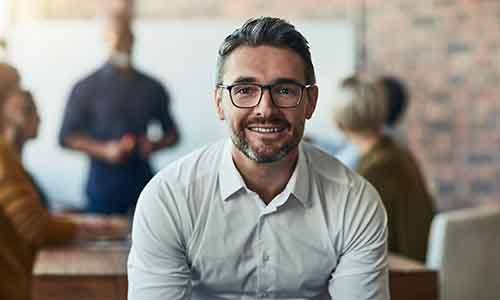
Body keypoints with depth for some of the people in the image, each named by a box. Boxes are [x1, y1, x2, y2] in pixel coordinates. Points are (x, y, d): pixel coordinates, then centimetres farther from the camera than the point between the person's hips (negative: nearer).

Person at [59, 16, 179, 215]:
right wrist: (104, 150, -11)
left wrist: (155, 145, -3)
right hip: (103, 184, -2)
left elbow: (172, 133, 19)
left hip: (143, 183, 2)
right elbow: (66, 137, 3)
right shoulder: (87, 88, 4)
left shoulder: (152, 88, 11)